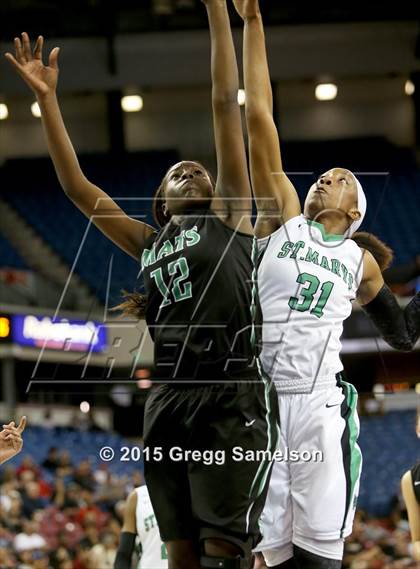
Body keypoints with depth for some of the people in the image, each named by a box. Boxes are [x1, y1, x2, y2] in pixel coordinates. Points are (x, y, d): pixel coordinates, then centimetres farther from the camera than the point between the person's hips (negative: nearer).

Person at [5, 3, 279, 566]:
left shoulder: (227, 217, 10)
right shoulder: (149, 243, 22)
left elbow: (226, 104, 6)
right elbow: (77, 186, 22)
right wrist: (47, 98, 18)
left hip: (232, 401, -6)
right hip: (168, 403, 6)